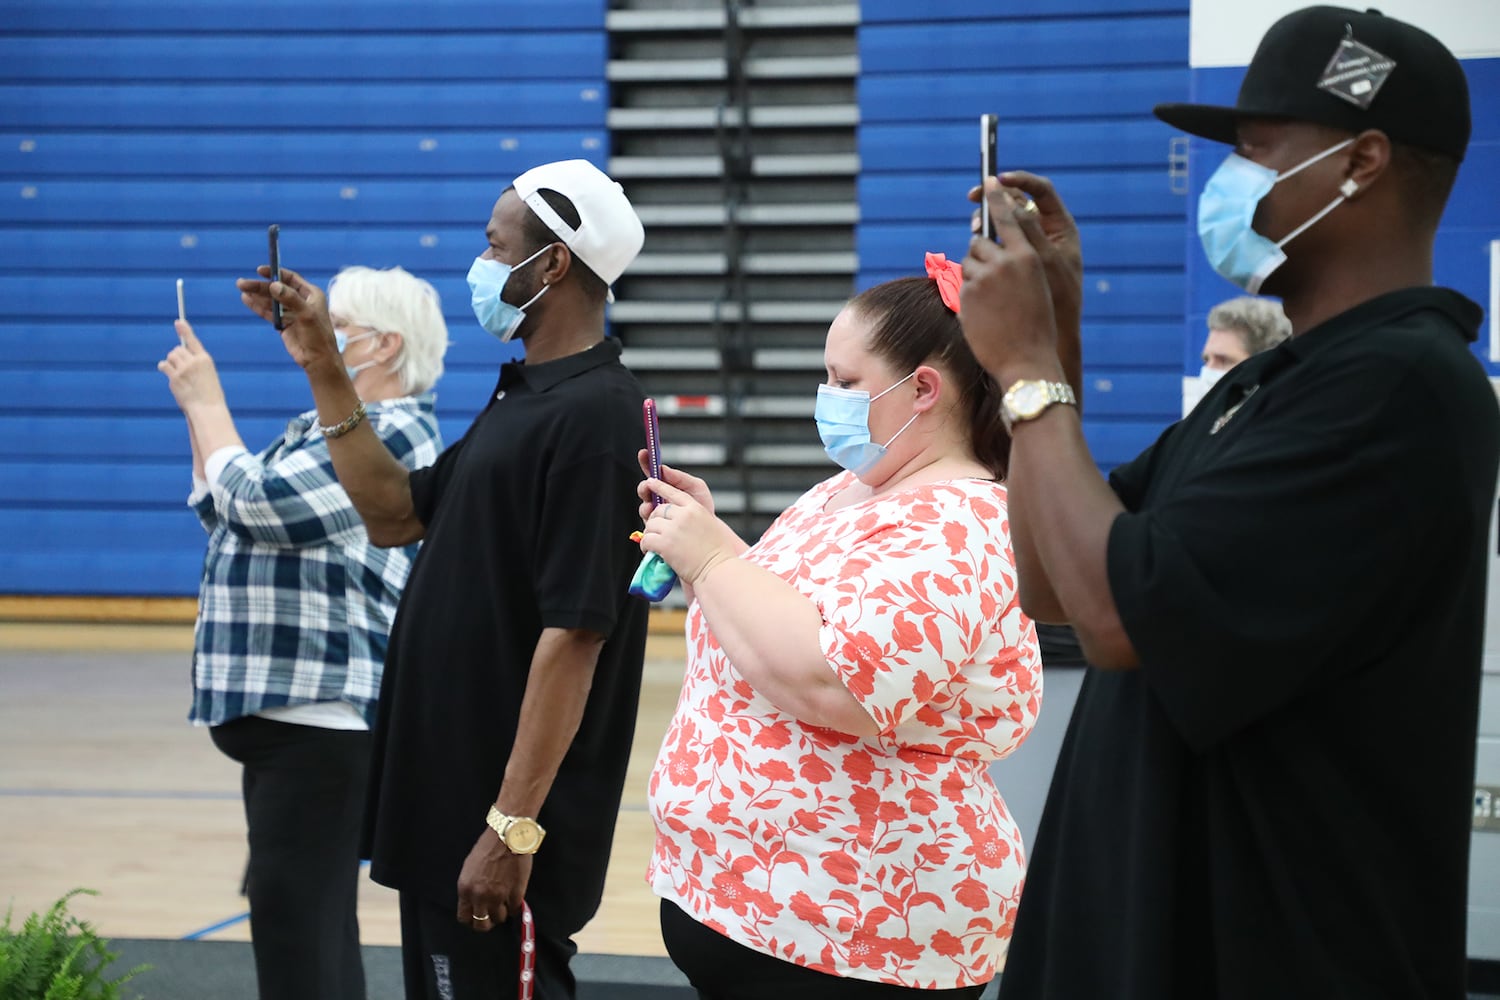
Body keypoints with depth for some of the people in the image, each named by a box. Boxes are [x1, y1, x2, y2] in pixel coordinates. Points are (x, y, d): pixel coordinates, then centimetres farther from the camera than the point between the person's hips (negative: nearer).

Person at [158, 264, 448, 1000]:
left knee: (295, 915, -11)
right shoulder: (320, 428, 17)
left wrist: (208, 404, -6)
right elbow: (225, 514, 24)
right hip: (282, 705, 10)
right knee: (311, 914, 15)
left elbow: (256, 503, -19)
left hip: (322, 711, -10)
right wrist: (196, 410, 13)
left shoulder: (392, 436, -13)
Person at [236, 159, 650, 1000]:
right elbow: (396, 515, 19)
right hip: (448, 795, 10)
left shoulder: (592, 417, -19)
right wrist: (323, 369, 12)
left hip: (501, 814, -10)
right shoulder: (521, 396, 11)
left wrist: (510, 828, -24)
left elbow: (571, 638, -23)